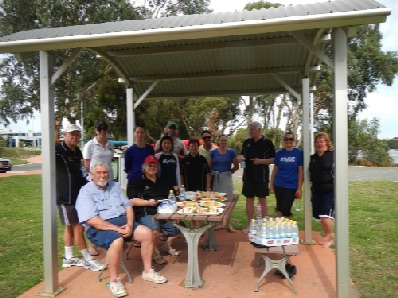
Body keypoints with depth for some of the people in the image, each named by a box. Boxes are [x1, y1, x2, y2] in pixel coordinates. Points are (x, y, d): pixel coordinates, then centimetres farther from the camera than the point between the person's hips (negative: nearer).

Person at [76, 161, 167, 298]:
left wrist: (129, 224, -11)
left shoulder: (115, 186, 13)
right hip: (100, 227, -6)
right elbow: (91, 219, -18)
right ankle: (114, 280, -14)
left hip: (123, 221, 6)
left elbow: (127, 205, 9)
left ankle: (147, 271, 3)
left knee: (146, 233, -13)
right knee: (117, 241, -35)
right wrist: (116, 228, -22)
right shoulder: (86, 192, -6)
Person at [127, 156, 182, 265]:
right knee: (155, 229, -34)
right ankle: (155, 252, -5)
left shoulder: (162, 182, 25)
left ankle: (167, 245, 17)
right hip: (146, 213, -6)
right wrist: (148, 202, -17)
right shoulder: (137, 182, 7)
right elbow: (132, 200, -4)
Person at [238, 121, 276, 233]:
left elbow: (273, 159, -4)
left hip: (262, 176, -4)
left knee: (262, 201, 4)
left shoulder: (267, 143, -4)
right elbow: (243, 155, 18)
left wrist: (261, 161, -19)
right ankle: (249, 225, 19)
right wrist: (240, 157, -6)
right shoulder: (247, 142, 8)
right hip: (248, 175, 4)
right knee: (249, 200, 9)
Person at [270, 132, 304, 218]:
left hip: (291, 186, -3)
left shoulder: (299, 153, -3)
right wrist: (271, 184, 7)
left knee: (286, 210, -4)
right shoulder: (279, 153, 5)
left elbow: (300, 172, -2)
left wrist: (299, 188, -6)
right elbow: (275, 170, 10)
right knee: (279, 209, 11)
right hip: (278, 185, 3)